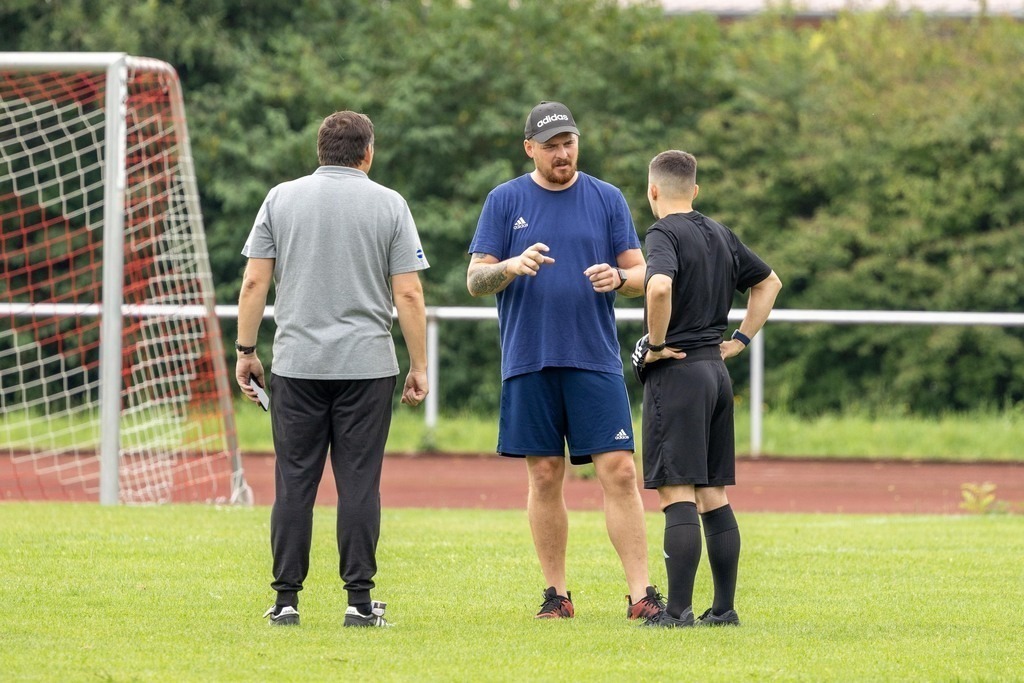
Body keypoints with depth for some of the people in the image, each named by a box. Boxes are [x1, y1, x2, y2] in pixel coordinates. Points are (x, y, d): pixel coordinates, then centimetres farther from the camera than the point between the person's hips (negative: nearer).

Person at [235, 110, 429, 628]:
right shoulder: (388, 205, 3)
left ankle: (287, 599, 1)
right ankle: (359, 599, -1)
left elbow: (254, 283, 3)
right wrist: (418, 367, 4)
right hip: (367, 366, -1)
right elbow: (408, 294, -1)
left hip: (296, 365, 1)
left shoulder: (281, 199, 6)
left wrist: (246, 351, 9)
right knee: (359, 484, 0)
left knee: (294, 483, 2)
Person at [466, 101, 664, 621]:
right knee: (544, 476, 3)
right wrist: (512, 266, -17)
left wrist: (618, 278, -14)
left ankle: (640, 593, -9)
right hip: (529, 361, 0)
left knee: (618, 471, -8)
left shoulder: (606, 199, 9)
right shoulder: (505, 201, 7)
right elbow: (475, 281, 4)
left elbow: (641, 274, 9)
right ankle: (556, 594, 11)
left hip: (595, 360, 0)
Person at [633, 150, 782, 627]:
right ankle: (724, 608, 11)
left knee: (677, 495, -9)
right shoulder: (721, 235, 14)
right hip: (717, 372, 8)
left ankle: (678, 611, -13)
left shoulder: (664, 234, -10)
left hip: (676, 373, -8)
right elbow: (769, 282, 27)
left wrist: (656, 343, -17)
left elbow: (660, 286, -31)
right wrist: (740, 339, 21)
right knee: (713, 495, 11)